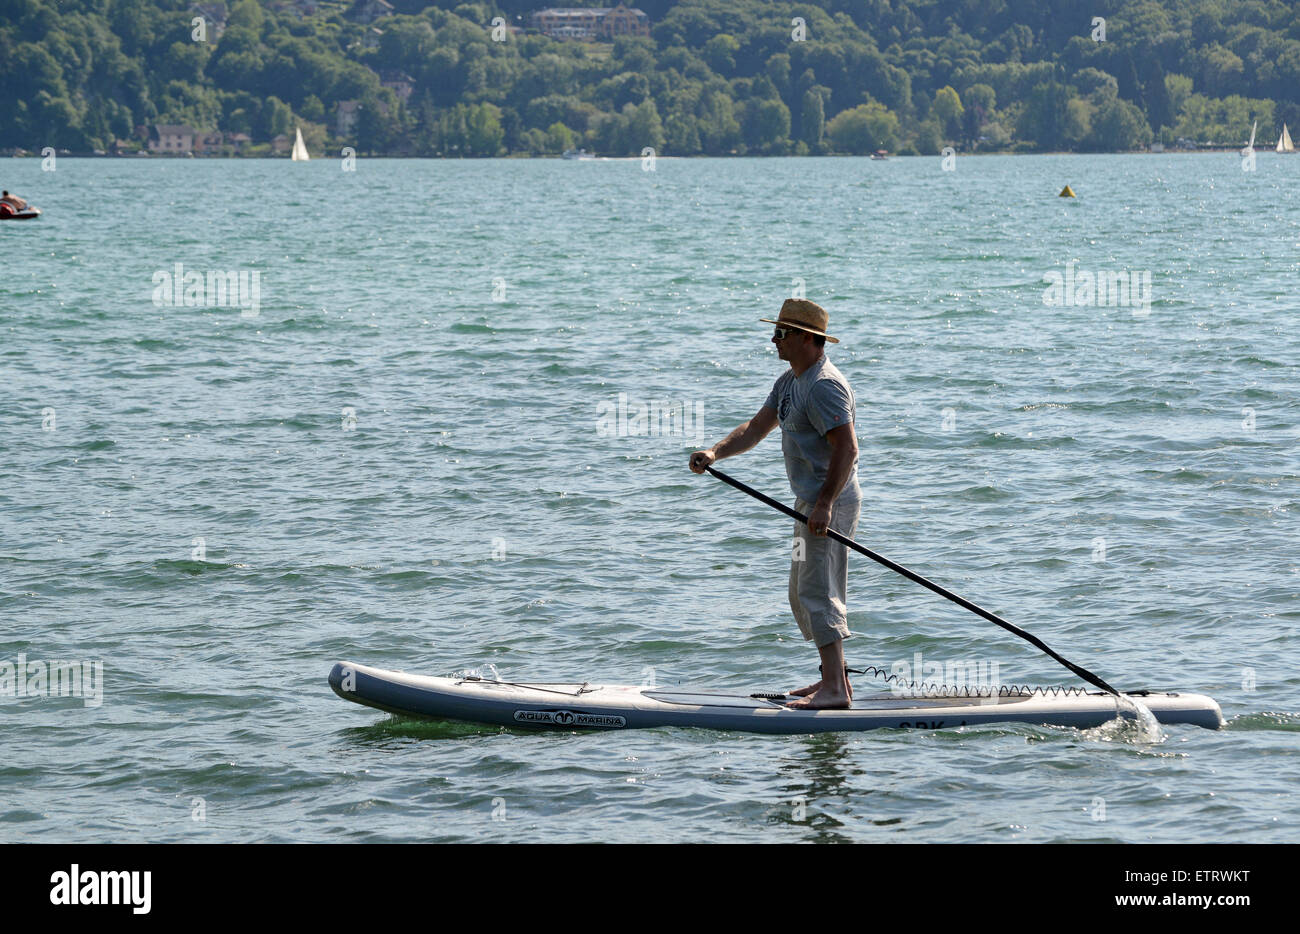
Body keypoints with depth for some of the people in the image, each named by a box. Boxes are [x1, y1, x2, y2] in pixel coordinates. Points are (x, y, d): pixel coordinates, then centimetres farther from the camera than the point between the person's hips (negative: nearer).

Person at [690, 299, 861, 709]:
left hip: (831, 502, -11)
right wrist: (715, 453, -3)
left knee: (817, 592, -15)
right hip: (812, 501, 11)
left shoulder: (824, 386, -18)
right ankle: (835, 679, 21)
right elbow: (756, 429, 14)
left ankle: (835, 689, -18)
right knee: (803, 594, 16)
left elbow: (846, 448, -25)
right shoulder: (789, 382, 15)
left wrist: (824, 503, -30)